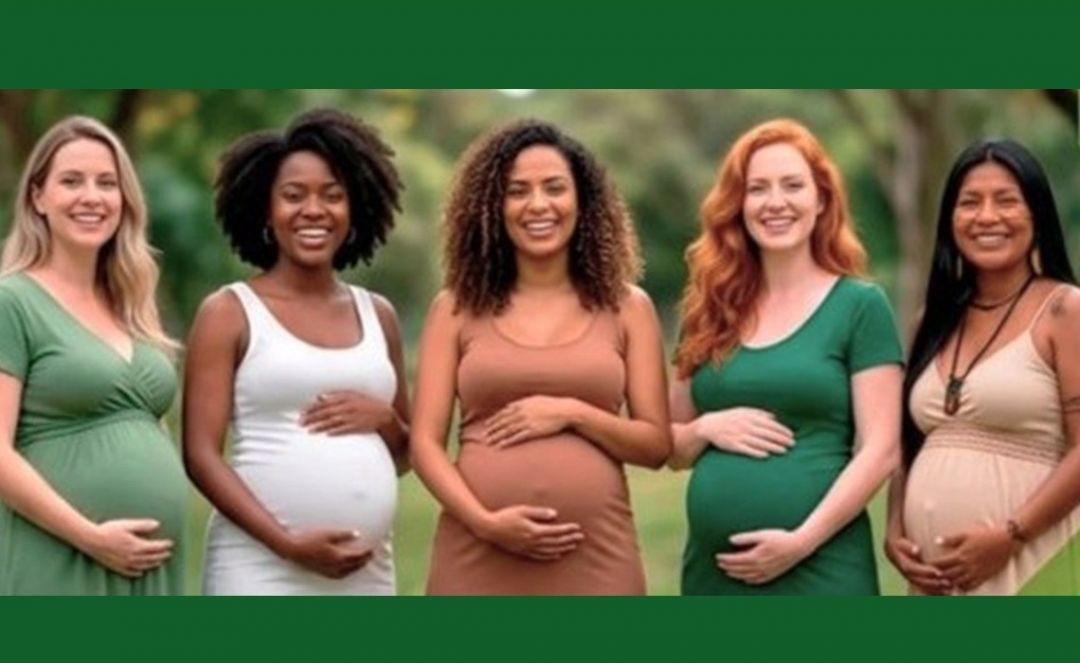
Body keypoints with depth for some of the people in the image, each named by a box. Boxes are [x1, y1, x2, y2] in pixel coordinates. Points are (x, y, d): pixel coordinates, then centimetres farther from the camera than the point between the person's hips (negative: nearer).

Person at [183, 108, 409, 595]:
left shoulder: (377, 315, 15)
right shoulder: (229, 313, 2)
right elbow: (201, 455, -5)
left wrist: (384, 418, -2)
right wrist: (287, 542, -16)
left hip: (366, 573, 5)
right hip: (260, 569, -5)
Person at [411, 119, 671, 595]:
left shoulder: (626, 307, 9)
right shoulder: (457, 309, 7)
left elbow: (656, 445, 6)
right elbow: (425, 441, 2)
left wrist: (573, 414, -10)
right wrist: (485, 521, -13)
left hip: (595, 559, 0)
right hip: (479, 554, 0)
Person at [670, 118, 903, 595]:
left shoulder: (861, 306, 0)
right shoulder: (713, 313, 11)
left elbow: (881, 450, -6)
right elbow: (671, 447, 18)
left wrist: (803, 540, -16)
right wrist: (705, 428, -4)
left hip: (820, 568, -4)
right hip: (713, 569, 4)